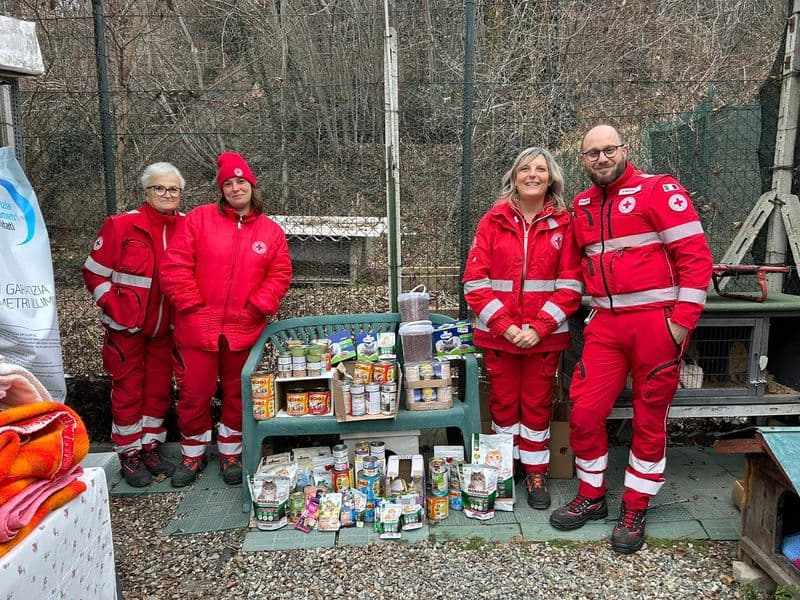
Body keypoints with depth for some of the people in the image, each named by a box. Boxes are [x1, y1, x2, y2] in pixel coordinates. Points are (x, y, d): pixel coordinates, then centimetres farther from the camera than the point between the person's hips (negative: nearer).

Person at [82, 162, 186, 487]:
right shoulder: (121, 226, -11)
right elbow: (94, 273, -6)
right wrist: (115, 306, -13)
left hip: (165, 328, 4)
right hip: (127, 327, -3)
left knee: (159, 390, 13)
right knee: (128, 392, 7)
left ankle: (150, 448, 30)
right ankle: (129, 456, 22)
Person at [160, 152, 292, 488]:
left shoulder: (271, 231, 4)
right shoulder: (199, 218, -1)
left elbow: (279, 275, 3)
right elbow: (175, 266, -4)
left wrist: (257, 308, -8)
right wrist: (193, 305, -9)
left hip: (243, 330, 2)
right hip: (198, 327, -1)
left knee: (237, 393, 13)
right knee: (195, 393, 8)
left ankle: (230, 452, 33)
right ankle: (193, 454, 30)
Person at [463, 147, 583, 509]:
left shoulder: (563, 224, 1)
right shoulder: (493, 221, 0)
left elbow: (569, 286, -3)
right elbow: (475, 282, -5)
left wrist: (538, 327, -13)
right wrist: (506, 326, -12)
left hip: (545, 335, 0)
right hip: (497, 334, 0)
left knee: (538, 405, 10)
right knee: (503, 404, 12)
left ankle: (536, 473, 27)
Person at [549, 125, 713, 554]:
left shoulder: (658, 190, -5)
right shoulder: (582, 206, 12)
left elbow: (695, 254, -10)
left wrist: (682, 319, -14)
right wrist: (593, 309, 10)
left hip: (656, 322, -5)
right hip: (605, 325, 5)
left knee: (649, 420, 6)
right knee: (584, 411, 2)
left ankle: (635, 511, 23)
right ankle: (591, 497, 24)